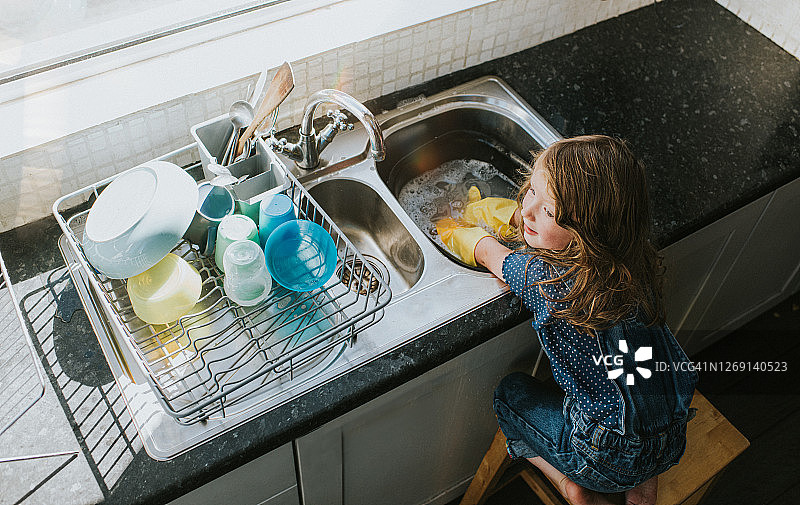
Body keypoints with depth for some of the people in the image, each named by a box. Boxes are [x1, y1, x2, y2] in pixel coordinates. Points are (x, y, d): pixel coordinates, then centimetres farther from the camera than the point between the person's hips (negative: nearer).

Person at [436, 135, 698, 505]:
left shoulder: (548, 279, -25)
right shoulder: (627, 255, -8)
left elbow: (488, 251, 0)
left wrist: (454, 231, 21)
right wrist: (477, 209, 26)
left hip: (612, 458, -5)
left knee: (511, 392, 17)